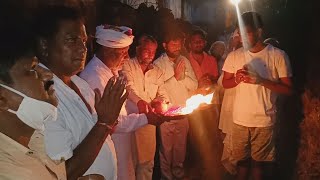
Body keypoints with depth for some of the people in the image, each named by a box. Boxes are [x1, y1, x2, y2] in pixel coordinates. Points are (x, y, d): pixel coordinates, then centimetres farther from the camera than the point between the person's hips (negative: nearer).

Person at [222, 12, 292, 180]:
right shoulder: (234, 56, 1)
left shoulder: (278, 55, -9)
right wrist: (237, 79, -12)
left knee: (260, 162, 10)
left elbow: (288, 89, -8)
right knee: (241, 159, 16)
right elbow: (225, 83, 10)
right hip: (239, 120, 3)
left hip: (264, 121, -3)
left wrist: (261, 80, -22)